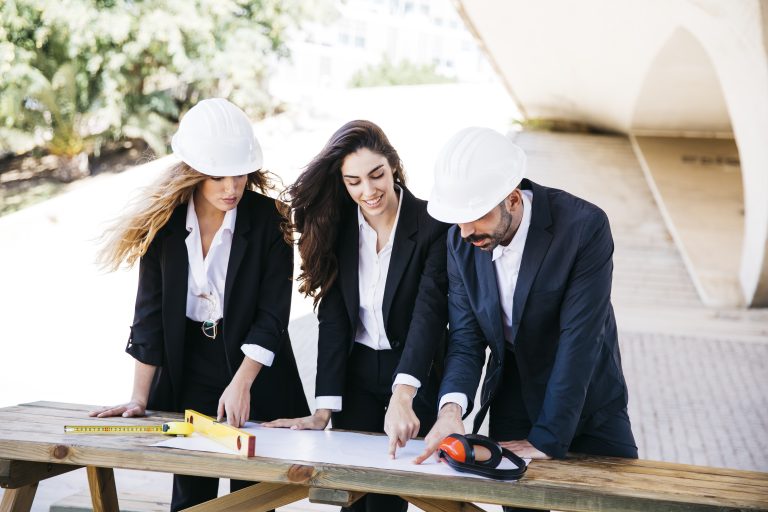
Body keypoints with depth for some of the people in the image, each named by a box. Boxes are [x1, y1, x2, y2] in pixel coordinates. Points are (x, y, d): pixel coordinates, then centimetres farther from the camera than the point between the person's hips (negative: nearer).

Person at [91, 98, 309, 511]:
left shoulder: (268, 219, -10)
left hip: (256, 377, -2)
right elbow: (150, 314, -2)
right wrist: (139, 400, -4)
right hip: (188, 374, 2)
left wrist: (241, 384, -20)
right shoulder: (164, 222, -4)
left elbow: (272, 314, -11)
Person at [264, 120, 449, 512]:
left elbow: (429, 313, -26)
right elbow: (333, 321, -6)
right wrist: (324, 409, -13)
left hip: (415, 378, -3)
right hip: (356, 377, 3)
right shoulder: (337, 227, -4)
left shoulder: (433, 227, -16)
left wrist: (402, 397, -41)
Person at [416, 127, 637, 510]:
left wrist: (546, 437, -27)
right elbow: (465, 338, -8)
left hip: (586, 403, -3)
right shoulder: (461, 240, -10)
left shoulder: (584, 226, -25)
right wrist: (452, 406, -27)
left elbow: (579, 339, -26)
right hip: (511, 402, 3)